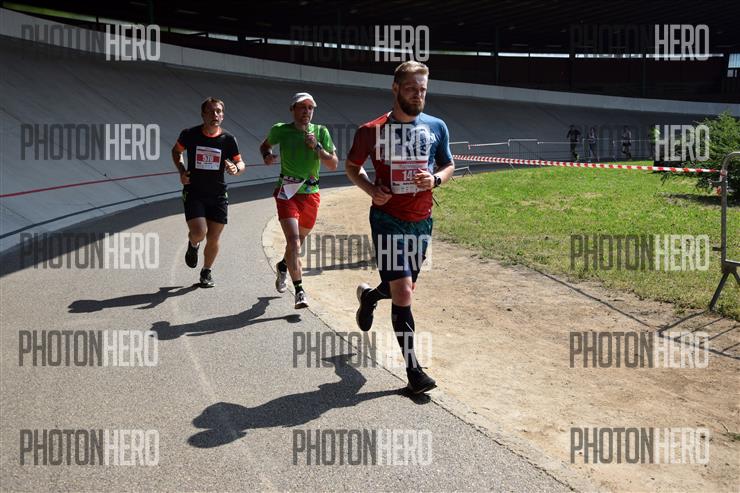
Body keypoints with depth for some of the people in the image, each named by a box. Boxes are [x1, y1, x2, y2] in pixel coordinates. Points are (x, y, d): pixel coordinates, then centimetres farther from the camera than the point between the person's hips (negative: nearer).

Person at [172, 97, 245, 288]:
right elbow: (176, 151, 14)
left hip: (218, 195, 2)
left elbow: (241, 163, 5)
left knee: (213, 239, 3)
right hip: (193, 193, -1)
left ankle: (206, 272, 29)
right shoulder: (190, 134, -6)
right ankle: (193, 245, 21)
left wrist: (236, 168, -19)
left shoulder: (228, 139, -4)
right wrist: (181, 170, -2)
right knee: (199, 233, -18)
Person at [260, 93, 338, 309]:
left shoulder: (321, 132, 2)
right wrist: (266, 156, -2)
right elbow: (265, 145, 20)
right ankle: (299, 290, -15)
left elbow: (333, 164, -1)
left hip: (311, 193, 3)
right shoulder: (281, 130, 0)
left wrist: (316, 147, -15)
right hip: (287, 192, -3)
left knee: (298, 241, 19)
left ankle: (283, 266, 50)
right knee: (293, 241, -18)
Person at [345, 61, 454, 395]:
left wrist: (436, 179, -9)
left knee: (405, 288, 17)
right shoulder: (372, 131, -6)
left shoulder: (437, 127, 4)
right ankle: (413, 369, 0)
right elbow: (351, 167, 7)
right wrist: (371, 189, -12)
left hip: (422, 221, 5)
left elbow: (448, 166, 15)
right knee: (403, 294, -11)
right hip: (387, 220, -4)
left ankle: (369, 295, 53)